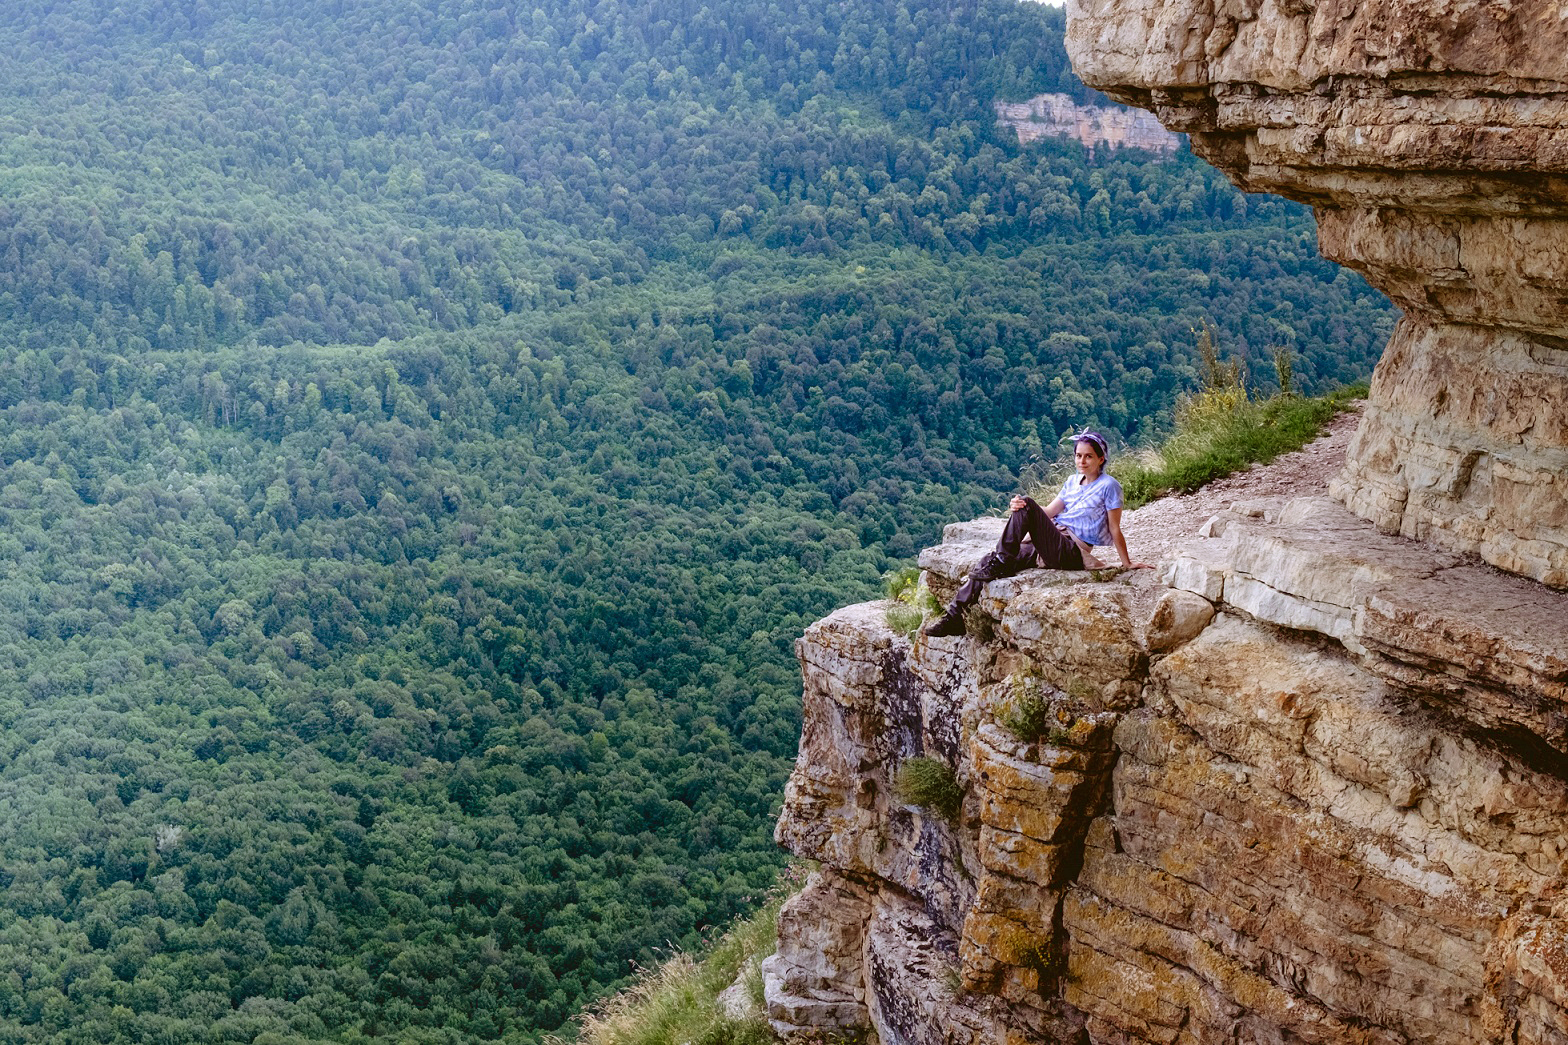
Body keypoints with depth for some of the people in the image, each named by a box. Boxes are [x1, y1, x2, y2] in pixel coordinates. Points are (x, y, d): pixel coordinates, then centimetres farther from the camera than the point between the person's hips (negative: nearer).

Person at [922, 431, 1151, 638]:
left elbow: (1115, 530, 2)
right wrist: (1018, 507, -8)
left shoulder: (1108, 486, -2)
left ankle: (1000, 564, -21)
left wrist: (1127, 563, 4)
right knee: (988, 562, -12)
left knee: (1028, 506, -26)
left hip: (1070, 554, -7)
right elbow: (1048, 512, 11)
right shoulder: (1072, 482, 18)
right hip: (1048, 548, 7)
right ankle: (954, 616, -13)